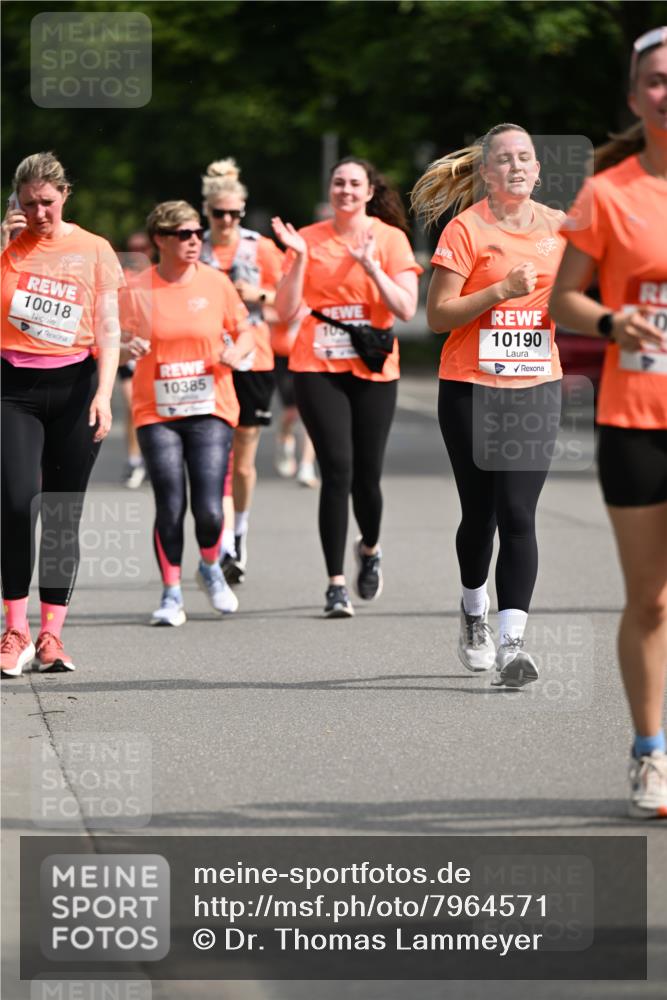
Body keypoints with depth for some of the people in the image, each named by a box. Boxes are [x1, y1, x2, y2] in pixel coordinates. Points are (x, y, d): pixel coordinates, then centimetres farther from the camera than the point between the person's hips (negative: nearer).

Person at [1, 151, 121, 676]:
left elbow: (108, 332, 4)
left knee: (64, 513, 2)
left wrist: (103, 396, -8)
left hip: (74, 386, 1)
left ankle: (51, 634, 8)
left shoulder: (94, 250, 5)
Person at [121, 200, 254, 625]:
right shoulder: (138, 289, -2)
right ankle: (172, 594, 11)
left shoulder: (216, 282, 2)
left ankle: (210, 569, 23)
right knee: (170, 508, -5)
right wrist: (131, 348, -18)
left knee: (209, 509, -8)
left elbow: (245, 332, 12)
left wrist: (236, 353, -10)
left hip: (211, 409, 0)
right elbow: (120, 344, 4)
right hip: (156, 412, 0)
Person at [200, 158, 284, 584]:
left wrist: (259, 294, -11)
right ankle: (224, 545, -17)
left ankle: (239, 536, 26)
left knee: (244, 458, 7)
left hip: (252, 359, 0)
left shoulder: (261, 248, 2)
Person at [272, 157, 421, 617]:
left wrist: (370, 266, -17)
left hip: (373, 371, 0)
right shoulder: (310, 238, 4)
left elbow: (407, 309, -8)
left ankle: (370, 548, 36)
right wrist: (299, 258, -11)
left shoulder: (390, 238, 1)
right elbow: (286, 311, -1)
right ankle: (336, 583, -8)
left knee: (366, 476, 3)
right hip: (318, 370, 0)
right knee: (337, 470, -12)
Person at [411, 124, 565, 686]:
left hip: (536, 387, 2)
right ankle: (474, 612, 36)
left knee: (518, 514, -9)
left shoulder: (557, 226, 7)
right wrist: (502, 290, -19)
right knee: (481, 513, 8)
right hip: (472, 388, -2)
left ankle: (511, 641, -12)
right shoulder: (467, 228, -6)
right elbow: (438, 316, -9)